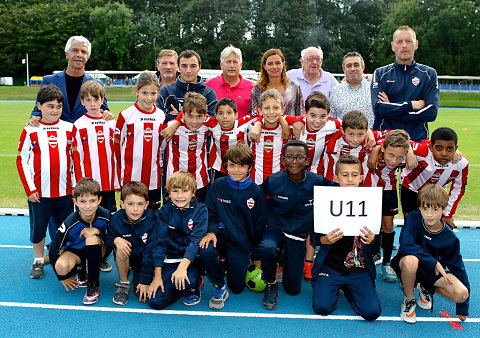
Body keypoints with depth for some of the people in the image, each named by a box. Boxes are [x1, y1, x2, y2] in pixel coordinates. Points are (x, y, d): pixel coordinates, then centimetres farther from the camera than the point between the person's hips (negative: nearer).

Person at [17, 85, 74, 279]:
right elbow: (21, 161, 0)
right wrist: (29, 189, -5)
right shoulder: (30, 131, -2)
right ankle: (38, 261, 30)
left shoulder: (70, 129, 3)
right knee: (38, 228, 11)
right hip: (39, 192, -1)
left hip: (65, 190, 1)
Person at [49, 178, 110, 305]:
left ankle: (94, 285, -21)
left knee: (92, 238, -35)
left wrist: (98, 230, -30)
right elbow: (54, 248, -13)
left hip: (96, 252, 0)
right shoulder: (70, 223, -25)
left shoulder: (105, 215, -24)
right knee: (61, 266, -33)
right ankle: (81, 271, 5)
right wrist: (62, 277, -7)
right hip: (75, 251, 0)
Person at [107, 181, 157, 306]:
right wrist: (116, 240, -28)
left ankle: (138, 278, 17)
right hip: (126, 257, 2)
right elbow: (108, 240, -2)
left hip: (145, 259, -1)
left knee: (144, 296, -18)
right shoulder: (117, 219, -16)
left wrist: (145, 280, -23)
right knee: (120, 249, -33)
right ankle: (123, 283, -9)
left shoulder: (150, 220, -22)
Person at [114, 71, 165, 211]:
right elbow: (117, 145, 1)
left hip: (154, 178, 3)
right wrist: (120, 172, 3)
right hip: (130, 177, -3)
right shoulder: (126, 115, -5)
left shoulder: (160, 115, 4)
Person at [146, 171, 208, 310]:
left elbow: (196, 240, -19)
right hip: (171, 260, 3)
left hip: (192, 259, -2)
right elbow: (160, 242, -4)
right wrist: (157, 276, -11)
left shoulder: (200, 210, -7)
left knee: (181, 281, -34)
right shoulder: (165, 211, 0)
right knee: (154, 301, -15)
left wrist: (182, 267, -34)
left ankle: (193, 288, 3)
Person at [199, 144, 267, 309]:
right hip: (221, 235, 0)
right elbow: (210, 214, 6)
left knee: (237, 288, 0)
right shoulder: (217, 186, -2)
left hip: (242, 243, 0)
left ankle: (231, 264, 35)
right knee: (205, 251, -34)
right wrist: (211, 231, -16)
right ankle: (219, 287, -7)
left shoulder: (257, 193, -4)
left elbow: (260, 227, 2)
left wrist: (257, 257, 4)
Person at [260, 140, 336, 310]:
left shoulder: (318, 182, -12)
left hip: (299, 235, 1)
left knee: (293, 290, 5)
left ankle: (286, 262, 38)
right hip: (275, 230, -1)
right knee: (267, 249, -38)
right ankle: (271, 284, -5)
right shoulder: (272, 182, -11)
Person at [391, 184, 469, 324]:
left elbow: (458, 268, -7)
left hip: (433, 271, 2)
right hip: (406, 265, -2)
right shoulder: (414, 218, -19)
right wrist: (434, 262, -28)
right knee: (410, 260, -39)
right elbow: (406, 245, -31)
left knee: (461, 293, -23)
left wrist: (462, 308, -5)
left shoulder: (450, 238, -14)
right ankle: (408, 300, -9)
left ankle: (427, 288, 10)